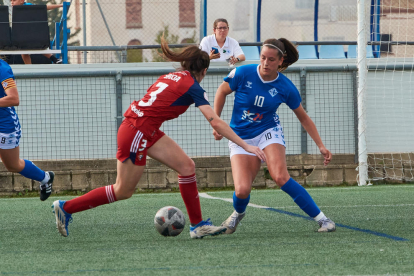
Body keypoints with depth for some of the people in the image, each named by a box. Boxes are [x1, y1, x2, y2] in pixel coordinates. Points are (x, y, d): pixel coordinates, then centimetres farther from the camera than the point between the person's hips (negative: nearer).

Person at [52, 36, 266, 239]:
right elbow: (216, 123, -15)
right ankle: (66, 207, 13)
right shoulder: (192, 87, -10)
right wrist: (246, 146, -13)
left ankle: (198, 226, 9)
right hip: (136, 132, -9)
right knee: (123, 191, 3)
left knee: (186, 166, 6)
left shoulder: (170, 77, 13)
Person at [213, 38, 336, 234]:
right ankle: (238, 213, 24)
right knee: (242, 190, -15)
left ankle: (321, 218, -18)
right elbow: (222, 91, 4)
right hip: (241, 137, 1)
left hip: (269, 132, -1)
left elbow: (303, 118, 2)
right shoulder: (243, 74, -16)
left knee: (280, 177, -27)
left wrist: (321, 146, -2)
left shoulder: (285, 88, -12)